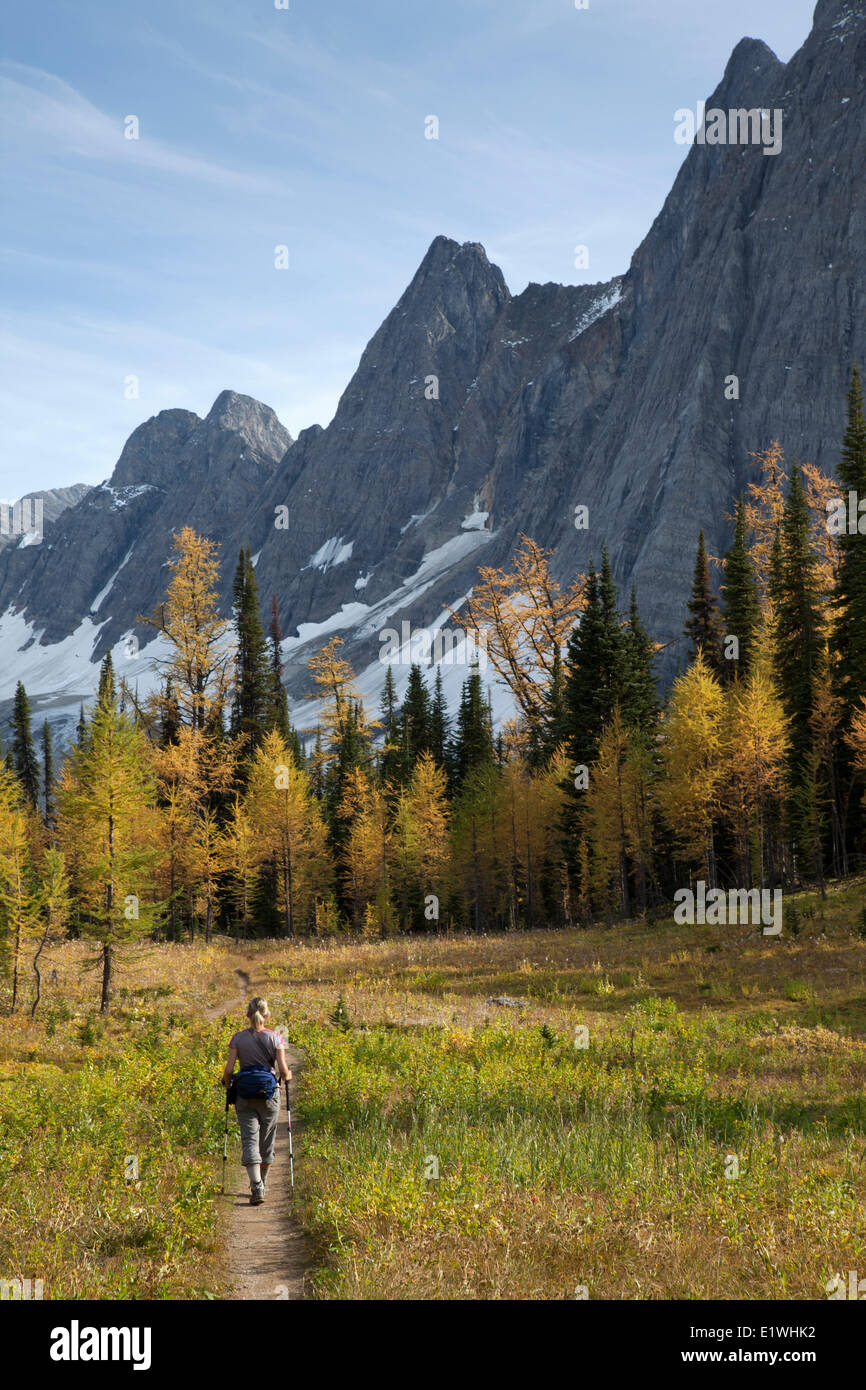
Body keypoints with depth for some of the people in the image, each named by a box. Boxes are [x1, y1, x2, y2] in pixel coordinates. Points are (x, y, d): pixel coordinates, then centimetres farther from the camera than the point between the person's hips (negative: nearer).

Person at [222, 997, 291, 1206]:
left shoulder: (239, 1038, -3)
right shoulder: (275, 1037, -5)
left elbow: (229, 1068, -8)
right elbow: (283, 1069, -9)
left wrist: (227, 1083, 12)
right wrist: (286, 1077, 13)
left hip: (245, 1095, -1)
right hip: (269, 1094, 1)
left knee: (250, 1140, -3)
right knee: (267, 1140, 17)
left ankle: (256, 1188, -18)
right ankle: (262, 1183, 32)